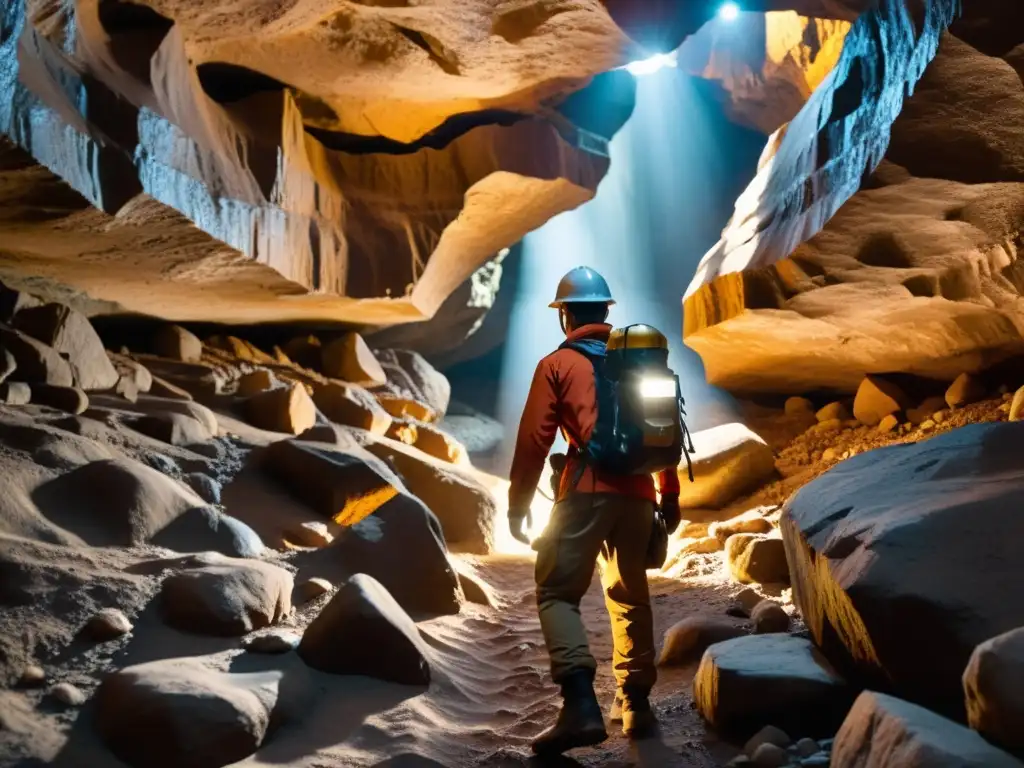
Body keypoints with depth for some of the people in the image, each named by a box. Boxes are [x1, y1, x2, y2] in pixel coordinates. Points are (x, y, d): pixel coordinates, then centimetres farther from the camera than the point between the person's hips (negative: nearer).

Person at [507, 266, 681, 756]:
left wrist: (518, 504, 4)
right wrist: (669, 495, 26)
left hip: (587, 491, -5)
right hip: (637, 493, 5)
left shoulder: (558, 364, 5)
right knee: (630, 597, 18)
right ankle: (635, 704, 22)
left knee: (558, 594, -3)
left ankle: (582, 705, -20)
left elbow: (534, 439, -2)